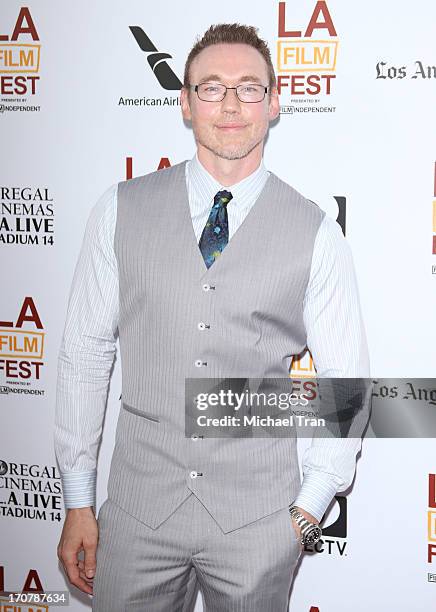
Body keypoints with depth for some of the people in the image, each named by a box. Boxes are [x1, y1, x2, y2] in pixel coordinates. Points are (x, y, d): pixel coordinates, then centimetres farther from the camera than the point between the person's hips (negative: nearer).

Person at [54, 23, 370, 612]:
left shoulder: (317, 235, -4)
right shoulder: (121, 210, -1)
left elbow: (347, 382, 2)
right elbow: (85, 354, 1)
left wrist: (309, 509, -2)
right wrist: (78, 503, 3)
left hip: (257, 522, 0)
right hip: (139, 507, 1)